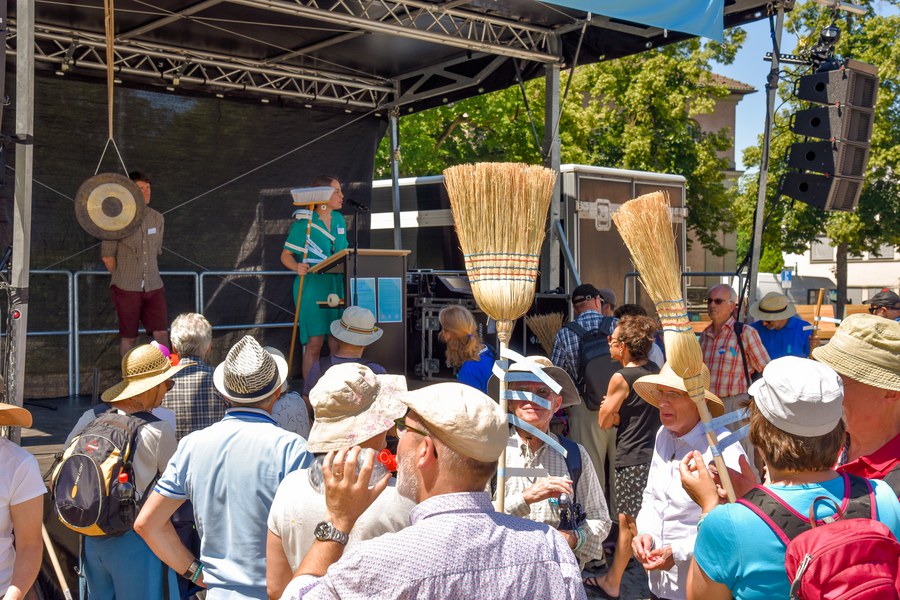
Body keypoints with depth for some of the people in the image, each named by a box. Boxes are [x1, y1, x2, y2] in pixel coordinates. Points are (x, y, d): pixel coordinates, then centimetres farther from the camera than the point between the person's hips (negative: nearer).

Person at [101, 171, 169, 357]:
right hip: (127, 288, -4)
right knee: (128, 337, 5)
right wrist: (121, 277, 8)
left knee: (161, 333, -1)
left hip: (154, 287, 4)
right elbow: (107, 255, -2)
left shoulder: (157, 219, 8)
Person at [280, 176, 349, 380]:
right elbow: (286, 255, -4)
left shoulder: (339, 219, 12)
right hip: (312, 286, -6)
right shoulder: (304, 223, -7)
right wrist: (297, 267, -23)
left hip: (336, 285, 6)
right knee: (315, 342, -8)